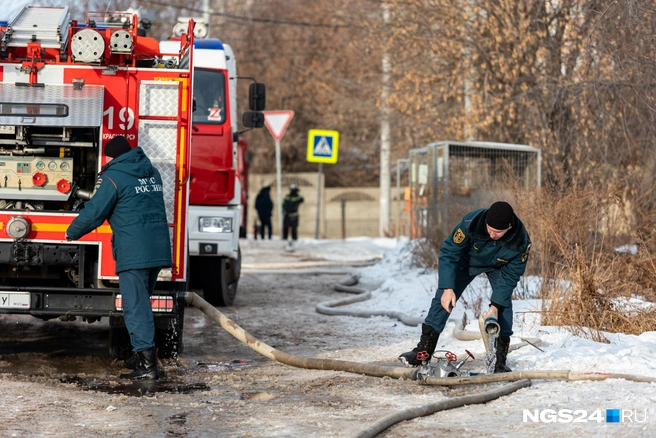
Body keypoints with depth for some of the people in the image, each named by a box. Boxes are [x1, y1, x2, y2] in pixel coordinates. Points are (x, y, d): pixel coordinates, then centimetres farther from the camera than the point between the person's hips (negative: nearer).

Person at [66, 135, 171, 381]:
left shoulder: (113, 177, -6)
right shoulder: (152, 172, 17)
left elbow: (94, 212, -6)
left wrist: (72, 233, 10)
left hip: (134, 252, -8)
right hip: (159, 248, 8)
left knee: (135, 307, -7)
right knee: (142, 301, 20)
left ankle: (147, 365, -13)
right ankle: (141, 356, 27)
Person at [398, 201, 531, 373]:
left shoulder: (521, 241, -35)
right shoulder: (471, 222, -41)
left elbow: (510, 275, -23)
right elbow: (449, 252, -30)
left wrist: (496, 305, -27)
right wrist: (448, 288, -36)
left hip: (498, 266, 1)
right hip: (467, 260, 0)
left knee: (504, 303, -14)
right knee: (444, 299, -9)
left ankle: (500, 361, -7)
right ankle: (424, 350, -2)